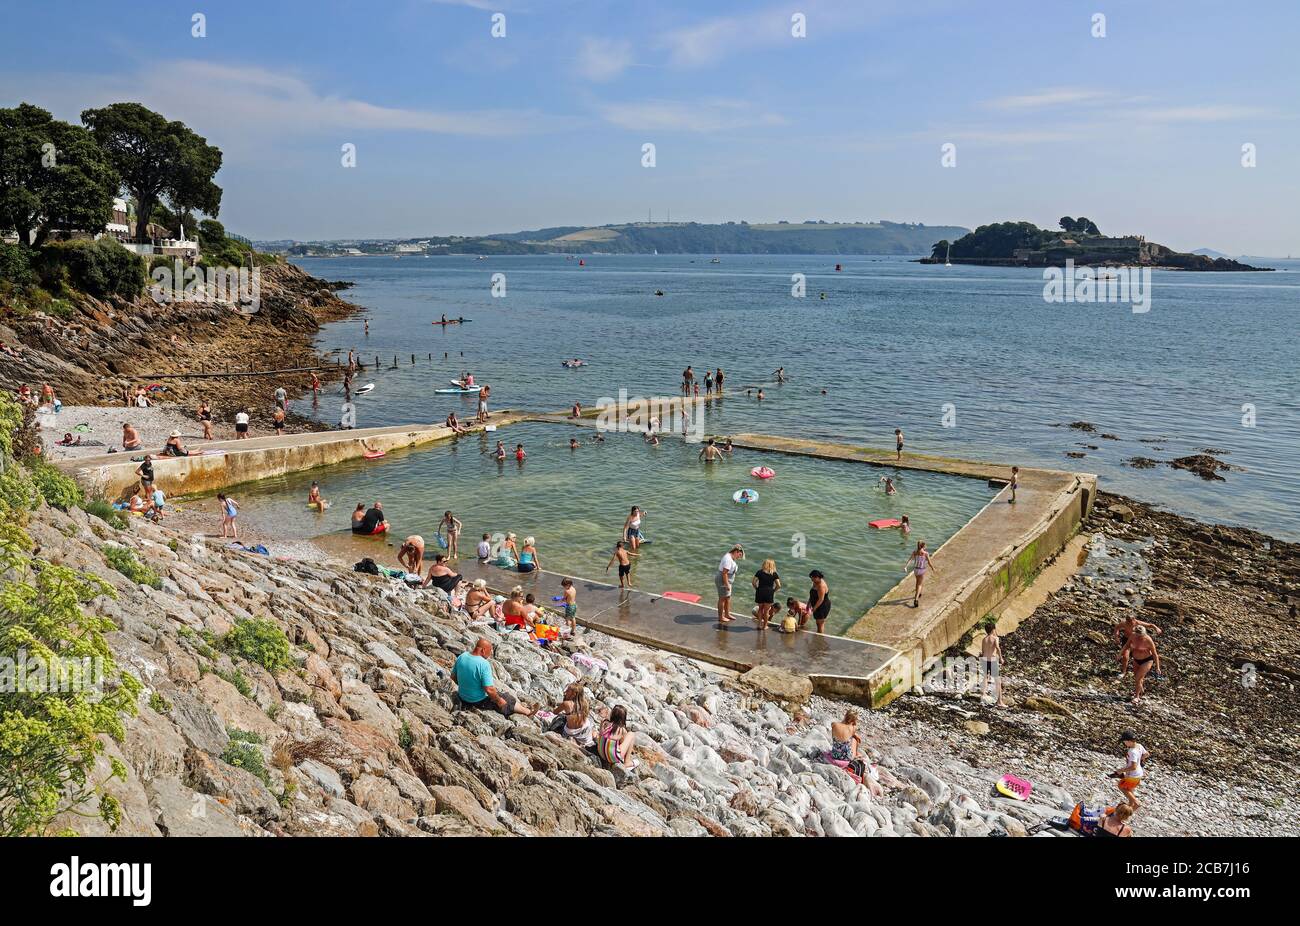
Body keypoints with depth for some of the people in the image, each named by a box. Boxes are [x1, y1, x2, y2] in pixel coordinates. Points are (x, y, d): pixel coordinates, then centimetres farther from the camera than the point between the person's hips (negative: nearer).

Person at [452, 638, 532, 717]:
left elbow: (453, 677, 6)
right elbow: (489, 689, -28)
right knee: (509, 700, 12)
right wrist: (498, 701, -11)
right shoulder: (484, 664, -28)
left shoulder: (461, 657, -7)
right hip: (479, 701, -8)